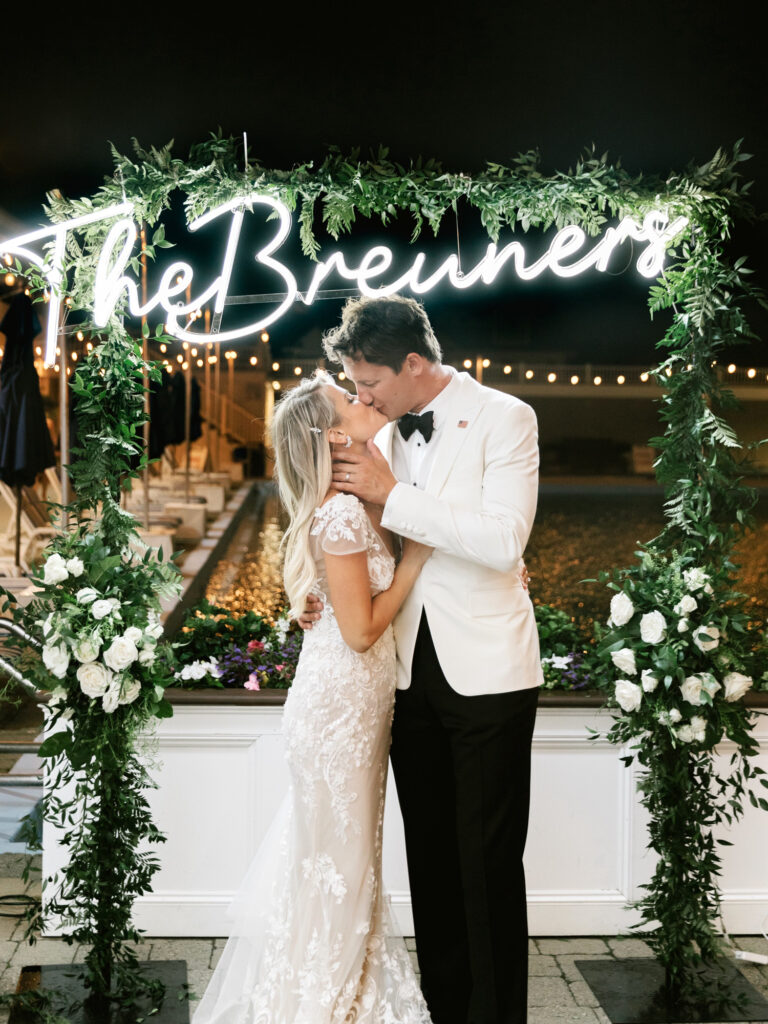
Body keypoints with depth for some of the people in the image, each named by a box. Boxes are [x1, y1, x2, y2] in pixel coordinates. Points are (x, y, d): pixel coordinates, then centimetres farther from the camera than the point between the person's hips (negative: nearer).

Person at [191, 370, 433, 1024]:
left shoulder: (360, 501, 6)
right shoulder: (343, 515, -21)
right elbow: (362, 630, -20)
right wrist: (415, 558, -15)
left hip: (352, 693, 9)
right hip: (343, 698, -9)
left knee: (330, 841, 20)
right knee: (336, 853, 5)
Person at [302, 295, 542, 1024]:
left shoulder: (503, 419, -8)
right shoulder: (387, 436, 9)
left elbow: (503, 541, -21)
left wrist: (391, 495, -19)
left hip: (486, 674, -6)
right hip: (411, 670, 6)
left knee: (488, 859, 1)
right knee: (429, 852, 13)